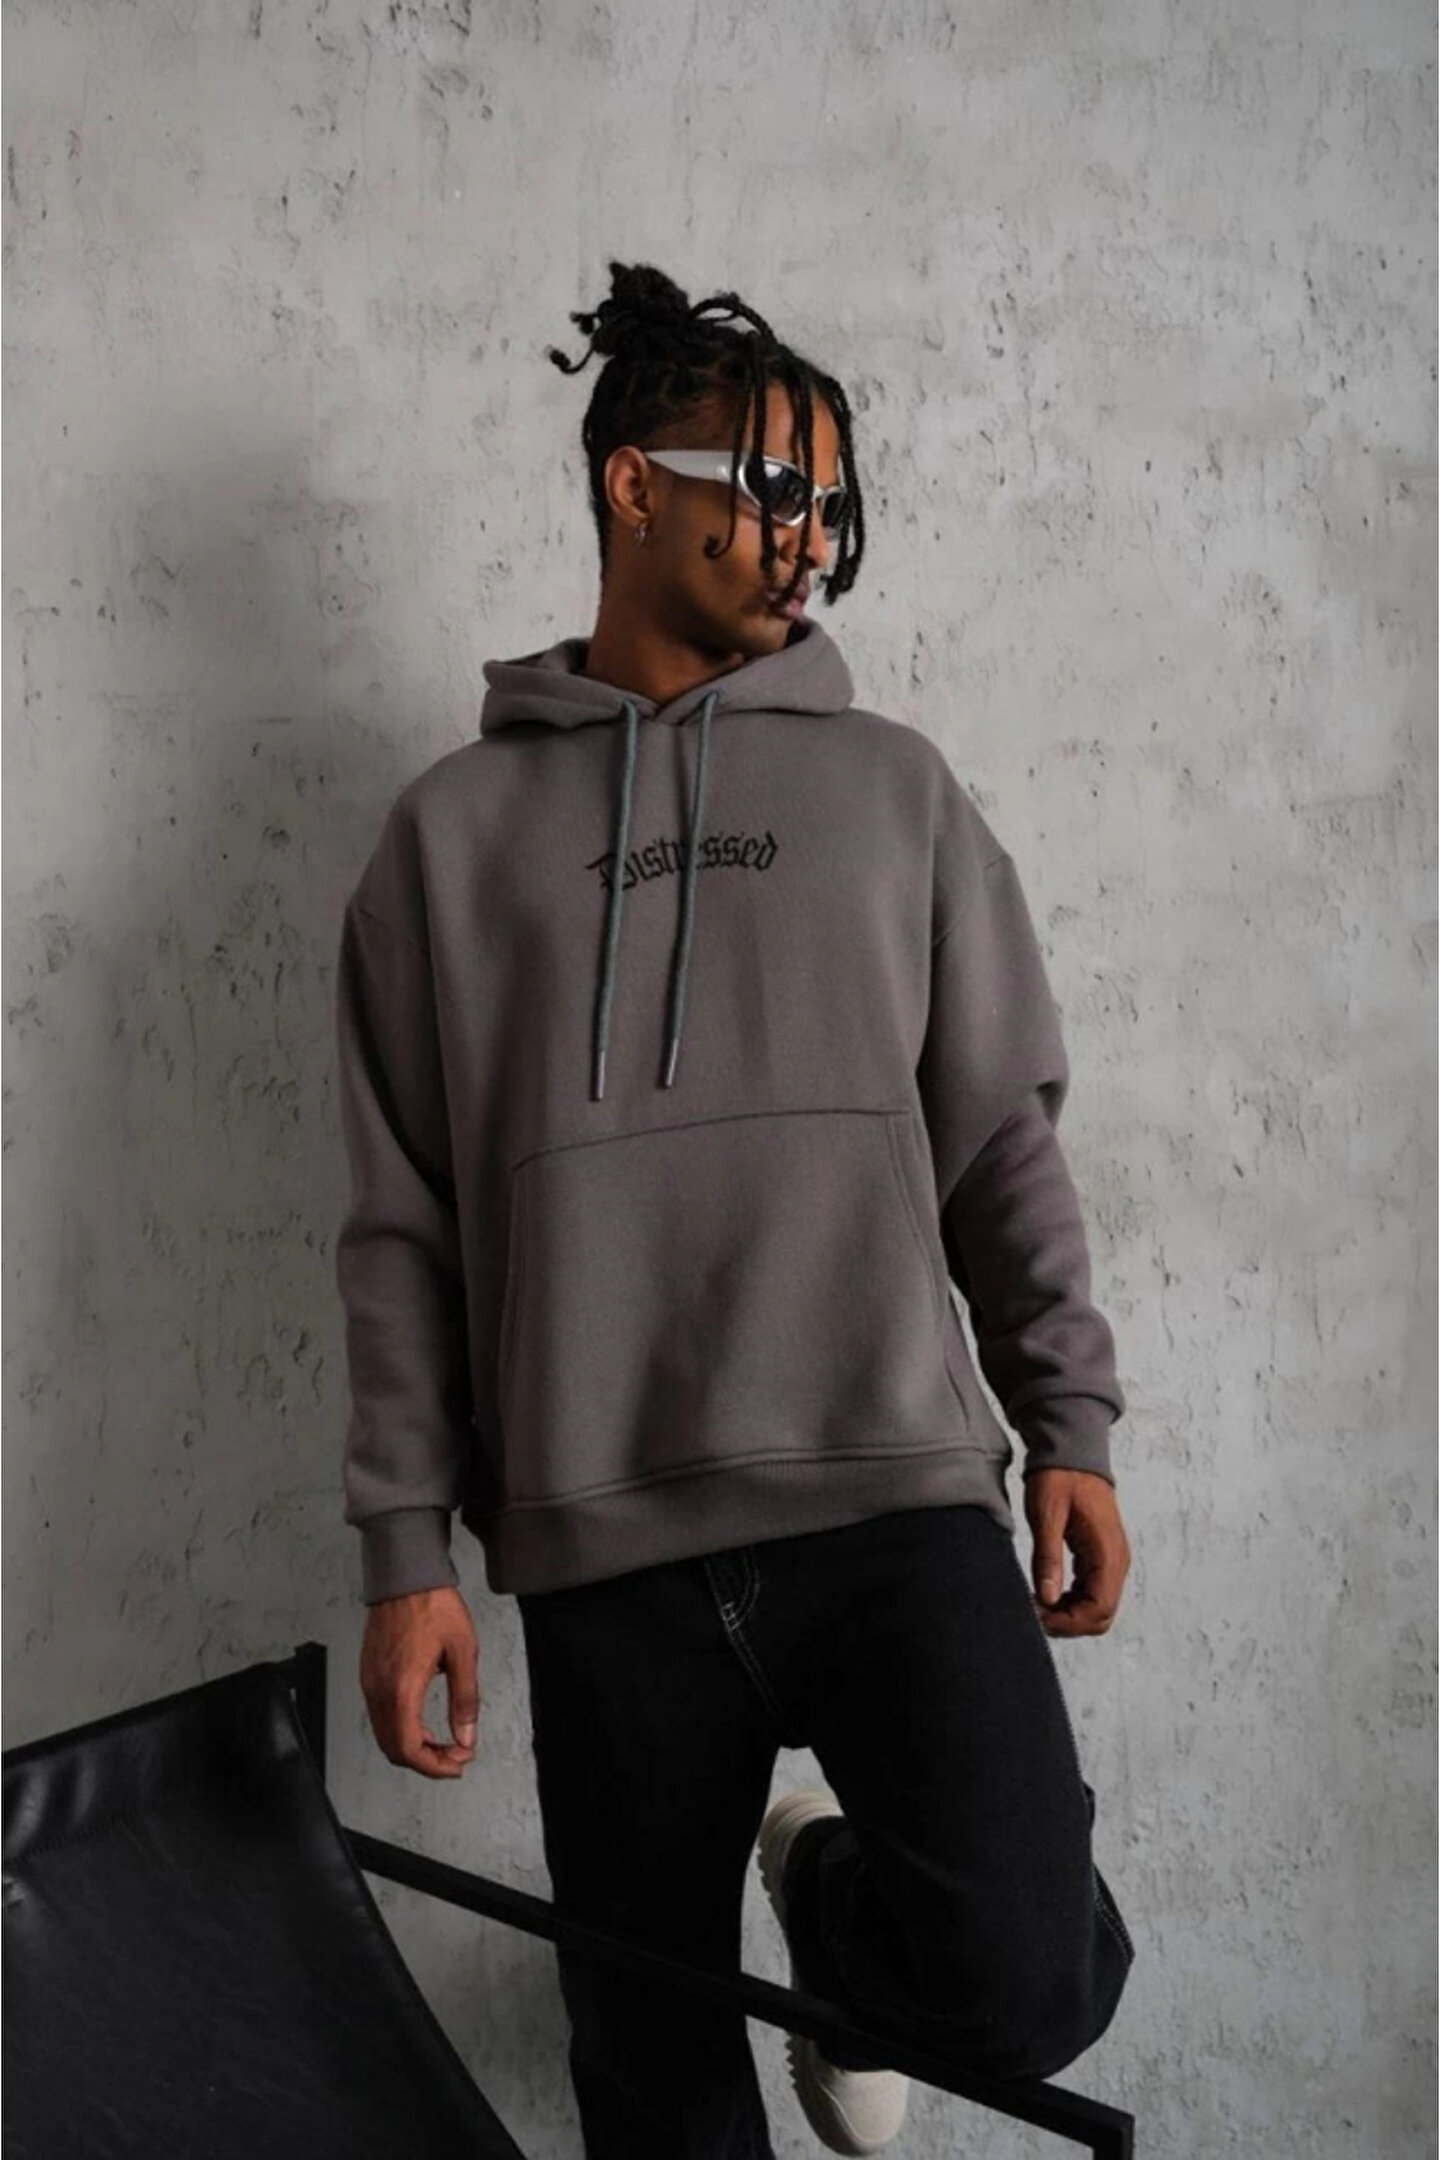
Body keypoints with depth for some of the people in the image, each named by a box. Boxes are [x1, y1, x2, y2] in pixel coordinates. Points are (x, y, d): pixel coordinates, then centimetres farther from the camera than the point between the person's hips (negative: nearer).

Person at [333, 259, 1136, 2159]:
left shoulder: (893, 788, 11)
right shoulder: (460, 826, 8)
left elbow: (1005, 1135, 11)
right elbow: (404, 1223, 6)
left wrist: (1071, 1425, 2)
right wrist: (408, 1553, 1)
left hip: (903, 1500, 1)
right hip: (608, 1554, 0)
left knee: (1024, 1982, -16)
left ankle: (833, 1890, 17)